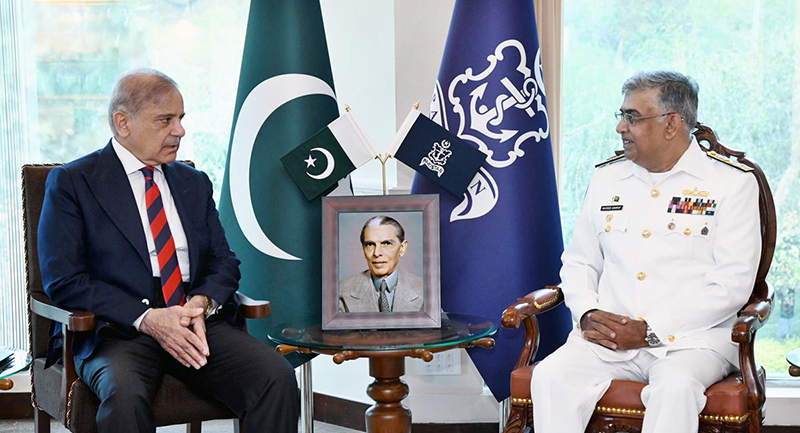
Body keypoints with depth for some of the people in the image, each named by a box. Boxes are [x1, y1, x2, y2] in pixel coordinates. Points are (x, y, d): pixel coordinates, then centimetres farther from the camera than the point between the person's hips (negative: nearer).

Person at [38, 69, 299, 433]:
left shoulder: (194, 183, 20)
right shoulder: (71, 182, 3)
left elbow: (224, 263, 16)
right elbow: (64, 282, -6)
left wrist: (202, 304, -8)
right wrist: (147, 319, -17)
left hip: (198, 324, 4)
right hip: (118, 331, -4)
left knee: (277, 377, -23)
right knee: (125, 394, -38)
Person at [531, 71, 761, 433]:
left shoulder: (732, 184, 1)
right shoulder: (607, 178, 17)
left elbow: (732, 284, -7)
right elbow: (578, 262, 21)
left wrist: (650, 332, -14)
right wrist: (588, 314, -3)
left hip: (692, 338, -4)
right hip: (607, 335, 4)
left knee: (675, 386, -37)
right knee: (550, 376, -25)